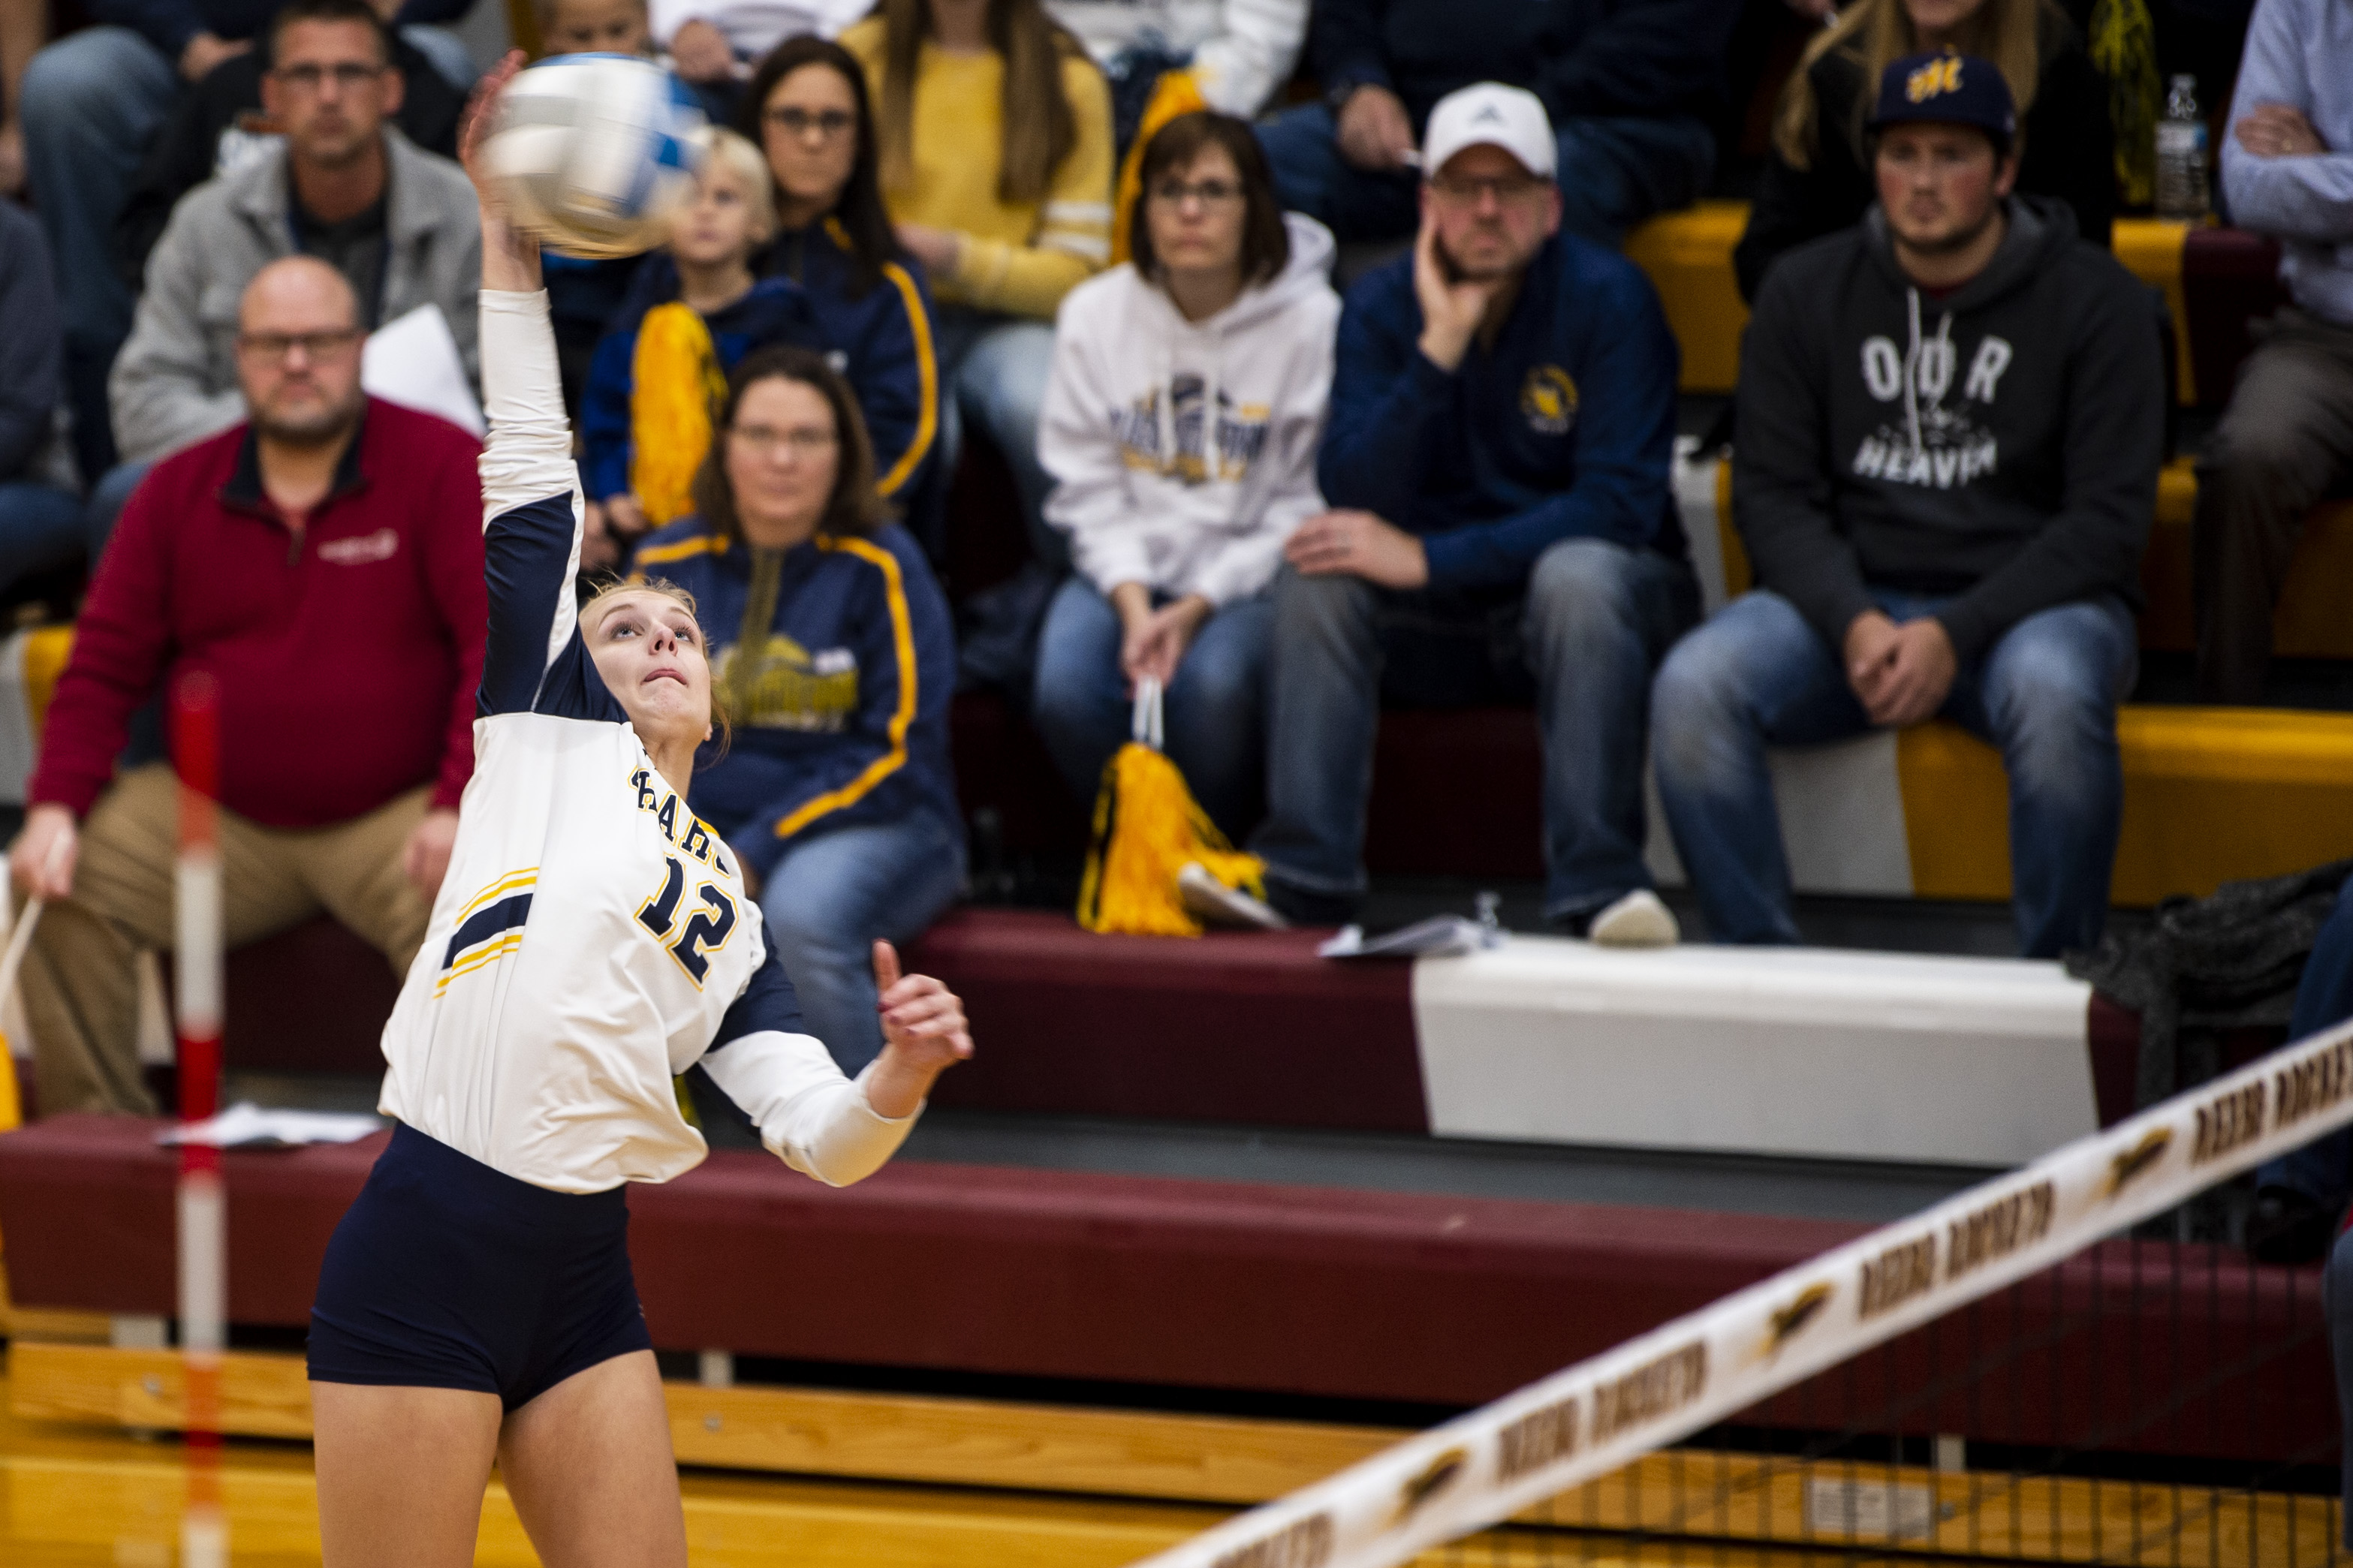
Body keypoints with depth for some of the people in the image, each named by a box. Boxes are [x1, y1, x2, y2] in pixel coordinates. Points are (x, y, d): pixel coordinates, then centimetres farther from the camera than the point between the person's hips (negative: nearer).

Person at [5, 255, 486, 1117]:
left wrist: (460, 808, -23)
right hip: (217, 815, 4)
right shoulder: (178, 490, 9)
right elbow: (104, 665, 8)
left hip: (396, 813, -4)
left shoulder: (442, 465, -3)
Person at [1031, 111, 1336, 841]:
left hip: (1248, 576, -3)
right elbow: (1088, 487, 1)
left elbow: (1302, 505, -7)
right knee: (1065, 686, -28)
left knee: (1214, 681, -35)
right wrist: (1132, 603, -15)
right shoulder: (1093, 314, 3)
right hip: (1127, 568, 3)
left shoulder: (1309, 321, -7)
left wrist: (1200, 604, -17)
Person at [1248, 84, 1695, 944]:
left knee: (1578, 573, -36)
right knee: (1314, 573, -23)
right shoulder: (1383, 305, -4)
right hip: (1436, 623, 3)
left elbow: (1620, 503, -22)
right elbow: (1355, 503, -15)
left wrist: (1429, 559, -27)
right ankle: (1300, 882, -26)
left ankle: (1600, 886, -37)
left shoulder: (1608, 298, -13)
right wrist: (1440, 347, -25)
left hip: (1596, 594, -3)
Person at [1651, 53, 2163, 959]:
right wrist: (1853, 624, -16)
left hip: (2030, 602, -3)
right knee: (1693, 687, -26)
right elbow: (1773, 493, 4)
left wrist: (1956, 634, -19)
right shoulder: (1806, 291, 8)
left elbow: (2108, 517, -7)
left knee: (2053, 693, -38)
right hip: (1851, 598, 3)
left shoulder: (2095, 301, -1)